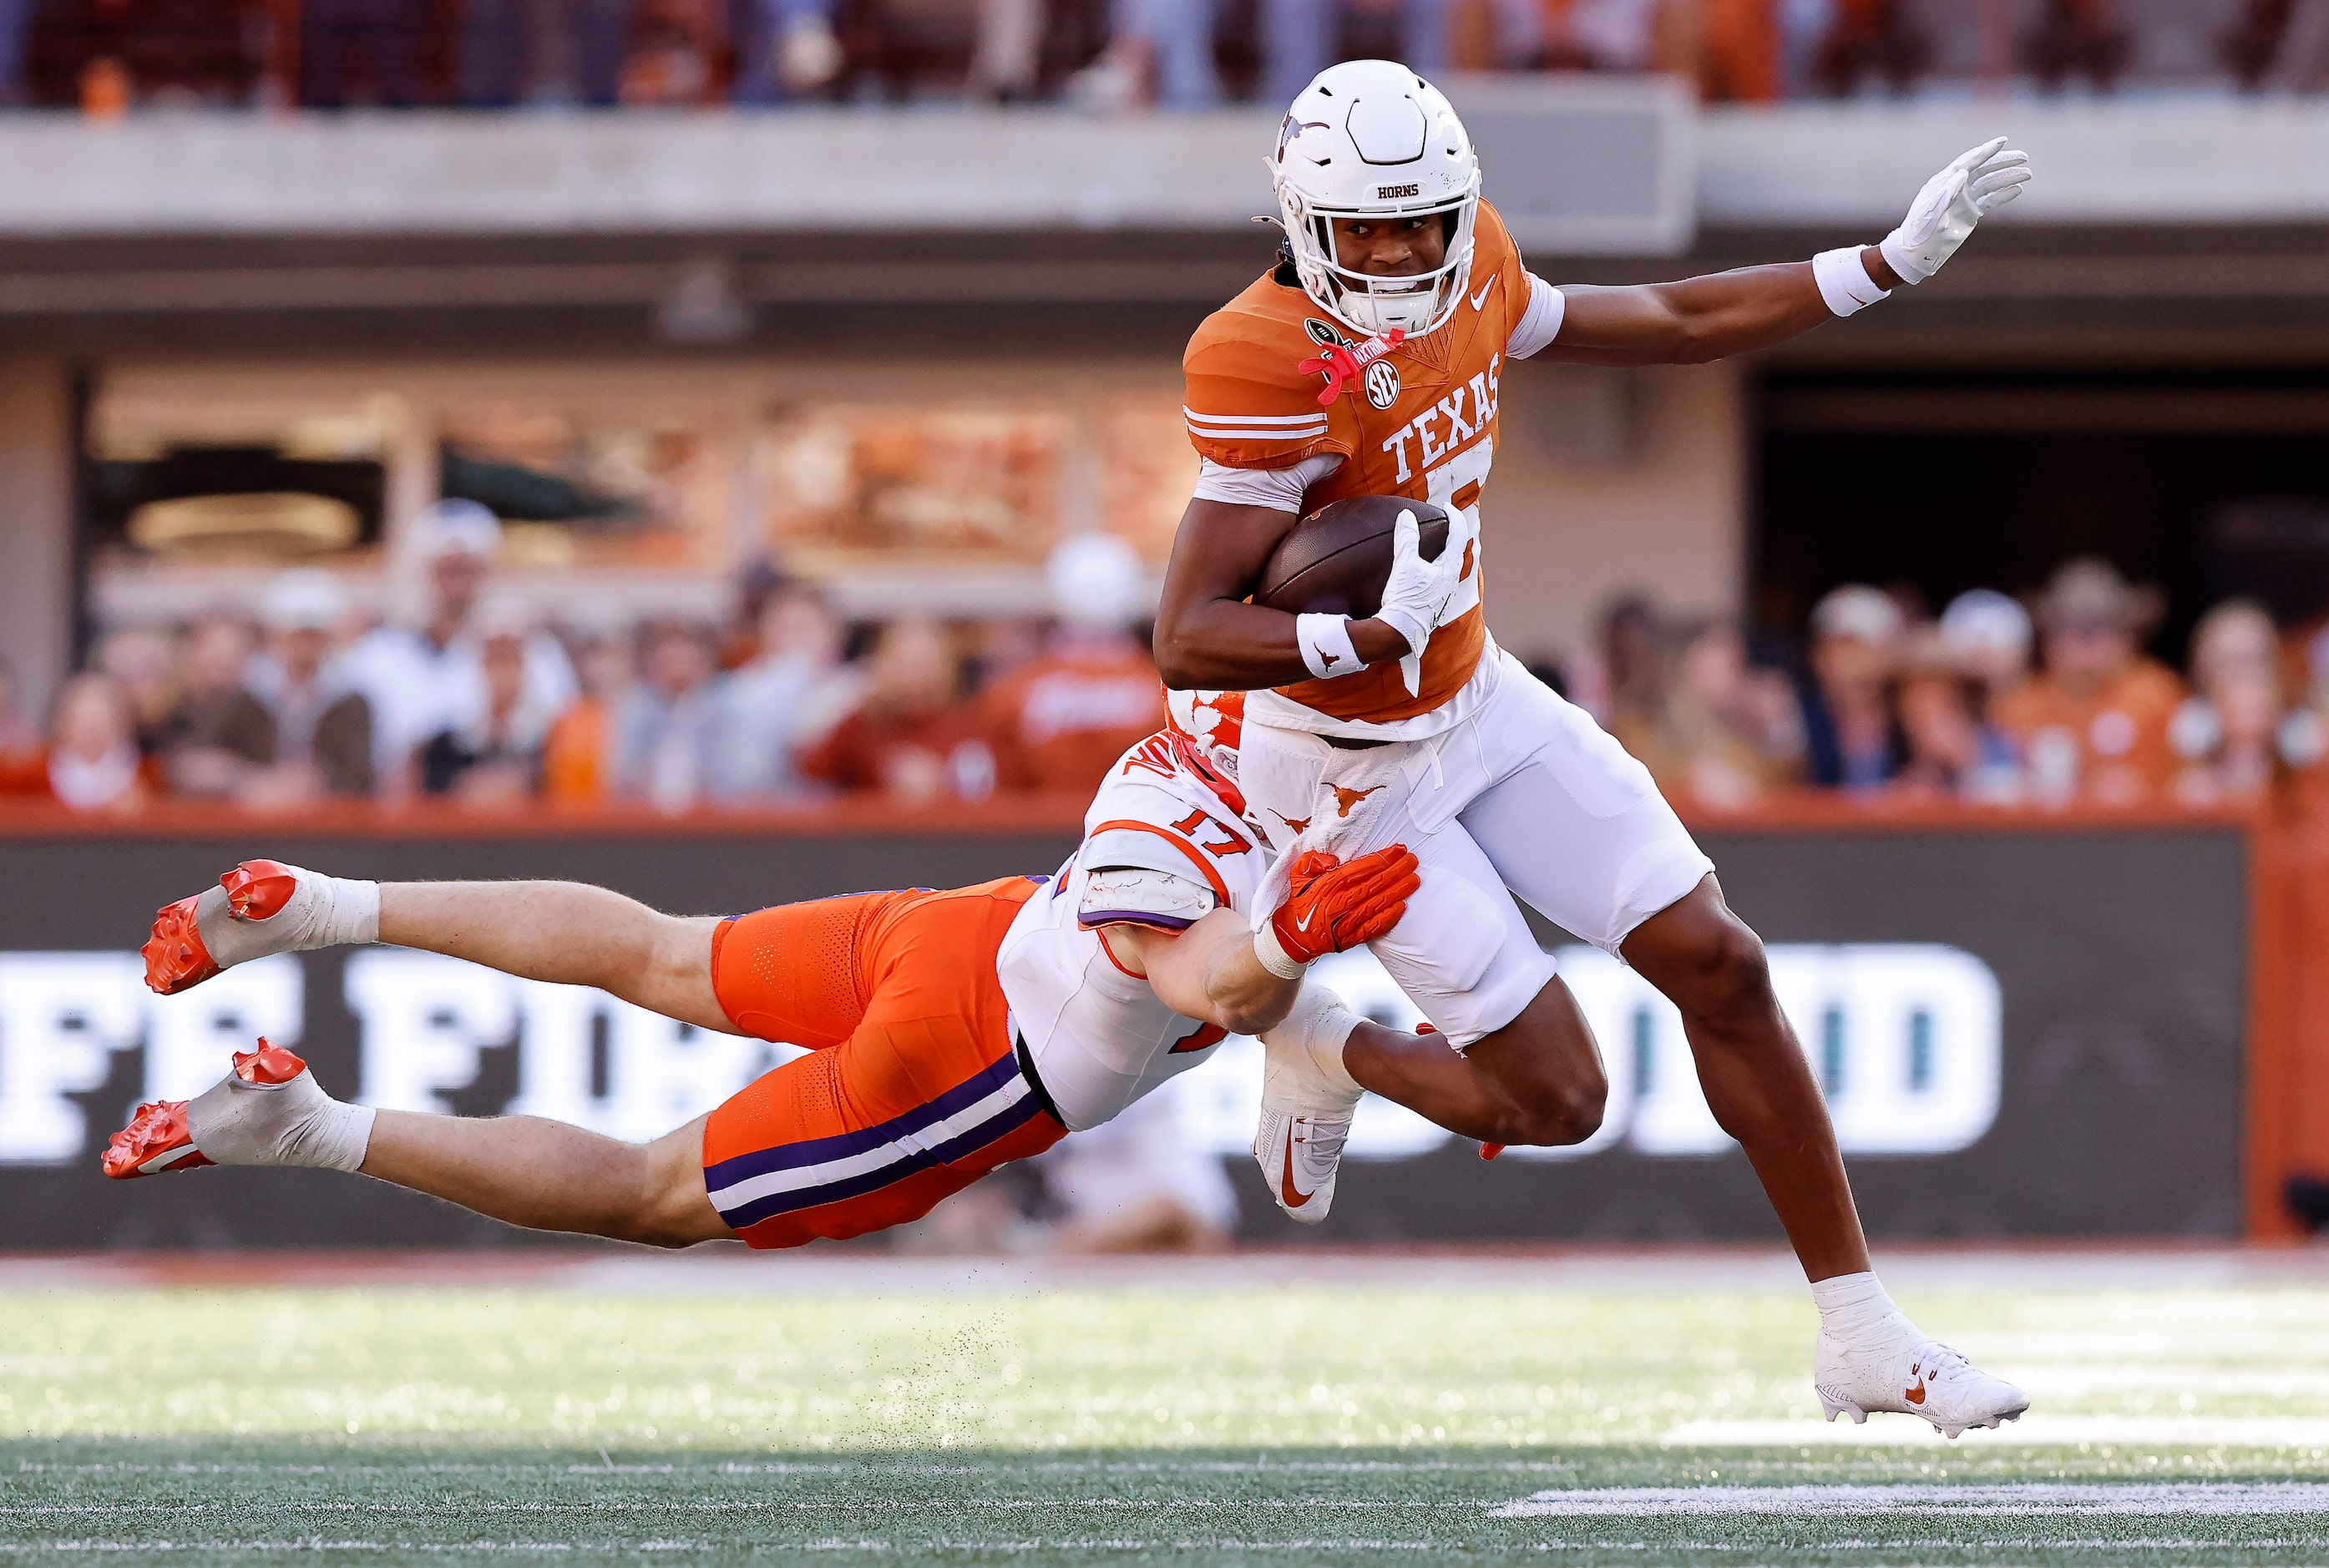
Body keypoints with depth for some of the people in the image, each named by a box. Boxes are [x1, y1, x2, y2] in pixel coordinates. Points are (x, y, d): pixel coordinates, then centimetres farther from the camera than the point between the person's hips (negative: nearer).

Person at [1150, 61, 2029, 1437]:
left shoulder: (1470, 285, -7)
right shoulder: (1278, 374, -29)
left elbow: (1668, 326, 10)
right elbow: (1188, 645, -30)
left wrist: (1892, 261, 8)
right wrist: (1369, 633, -47)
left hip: (1481, 704, 7)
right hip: (1359, 774, -7)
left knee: (1721, 966, 0)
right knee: (1555, 1098, -6)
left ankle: (1864, 1338, 8)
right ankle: (1326, 1064, 27)